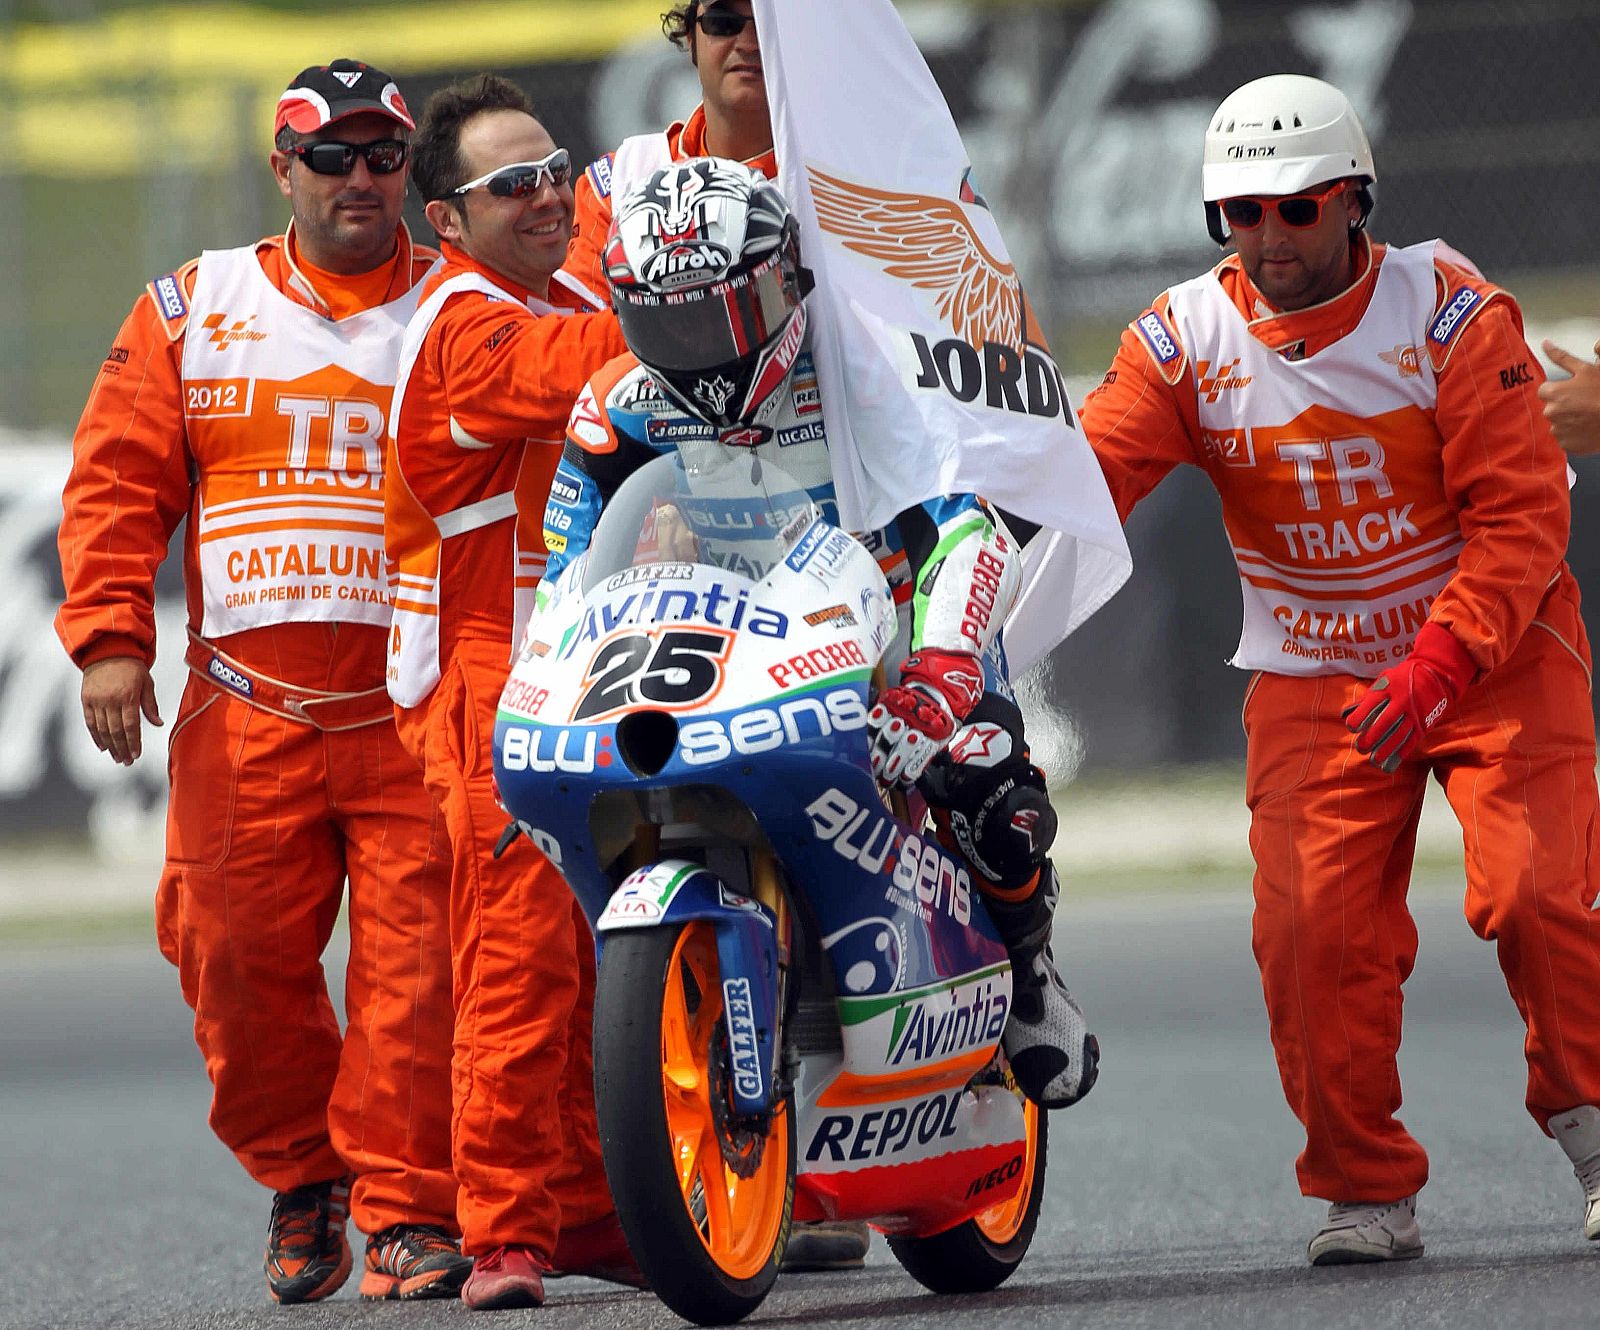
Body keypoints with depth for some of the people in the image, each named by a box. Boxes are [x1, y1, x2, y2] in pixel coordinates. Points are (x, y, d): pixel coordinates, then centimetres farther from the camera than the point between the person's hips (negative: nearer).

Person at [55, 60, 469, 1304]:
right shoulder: (192, 312, 13)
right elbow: (117, 479, 10)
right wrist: (110, 637, -2)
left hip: (417, 704, -1)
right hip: (246, 707, 1)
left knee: (419, 963, -9)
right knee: (233, 948, -1)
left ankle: (407, 1207, -2)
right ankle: (300, 1174, 20)